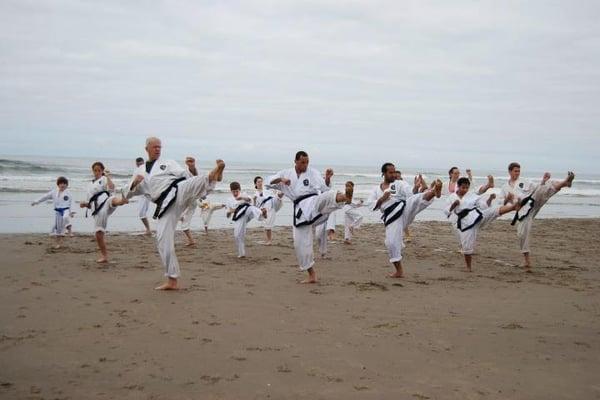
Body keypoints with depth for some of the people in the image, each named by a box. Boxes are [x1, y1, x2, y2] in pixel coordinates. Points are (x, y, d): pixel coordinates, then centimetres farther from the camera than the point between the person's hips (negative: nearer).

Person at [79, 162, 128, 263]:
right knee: (98, 234, 1)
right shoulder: (90, 186, 29)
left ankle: (124, 199, -79)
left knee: (114, 200, -43)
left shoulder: (104, 179, 13)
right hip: (97, 209, 6)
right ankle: (104, 256, 16)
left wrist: (107, 176, -10)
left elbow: (111, 188, -10)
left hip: (105, 201, -6)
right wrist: (84, 204, 11)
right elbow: (89, 203, 32)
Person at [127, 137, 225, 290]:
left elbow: (188, 175, 3)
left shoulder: (168, 163, 15)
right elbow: (129, 193, 20)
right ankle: (172, 281, 4)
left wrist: (192, 167, -20)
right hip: (165, 206, 3)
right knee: (163, 240, -5)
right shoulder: (140, 171, 23)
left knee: (193, 184, -36)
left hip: (178, 191, -3)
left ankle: (214, 174, -69)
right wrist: (135, 183, -2)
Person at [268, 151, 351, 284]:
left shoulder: (313, 173, 7)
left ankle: (343, 197, -76)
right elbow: (270, 182, 8)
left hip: (313, 202, -3)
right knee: (300, 243, 1)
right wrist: (281, 179, -11)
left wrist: (328, 179, -24)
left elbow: (325, 188, -2)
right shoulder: (286, 173, 15)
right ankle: (312, 275, 13)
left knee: (326, 197, -39)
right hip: (300, 209, 3)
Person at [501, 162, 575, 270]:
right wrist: (507, 199, -7)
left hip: (532, 202, 0)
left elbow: (539, 189, 13)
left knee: (546, 187, -25)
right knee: (522, 234, -9)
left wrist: (543, 181, -6)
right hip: (523, 210, 0)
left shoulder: (524, 182, 18)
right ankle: (527, 260, 6)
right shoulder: (505, 188, 18)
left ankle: (565, 182, -53)